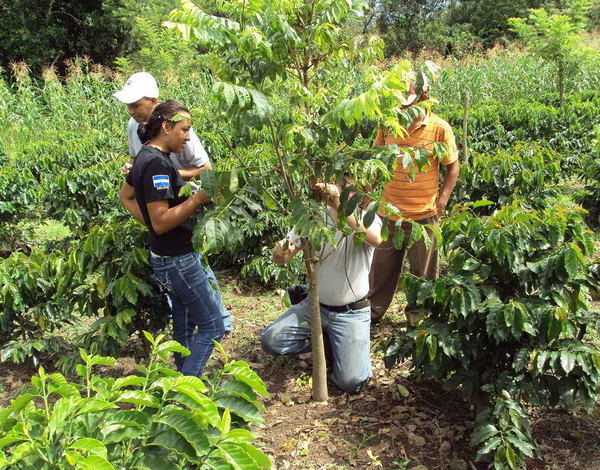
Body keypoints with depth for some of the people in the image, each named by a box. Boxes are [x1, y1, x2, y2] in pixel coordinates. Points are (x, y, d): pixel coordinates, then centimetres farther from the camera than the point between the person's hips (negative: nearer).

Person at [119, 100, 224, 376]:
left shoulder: (146, 157, 10)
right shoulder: (157, 163, -22)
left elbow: (126, 196, 24)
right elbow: (161, 222, -25)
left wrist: (147, 221, 15)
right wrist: (198, 199, -27)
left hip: (168, 257, 10)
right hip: (177, 260, -10)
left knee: (184, 325, 19)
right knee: (212, 326, -3)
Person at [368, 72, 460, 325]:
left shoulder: (440, 128, -8)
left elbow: (453, 166, 0)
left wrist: (444, 196, -12)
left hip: (424, 214, -2)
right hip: (389, 212, 2)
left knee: (422, 273, 14)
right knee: (381, 267, 15)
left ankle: (418, 317, 34)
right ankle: (372, 311, 34)